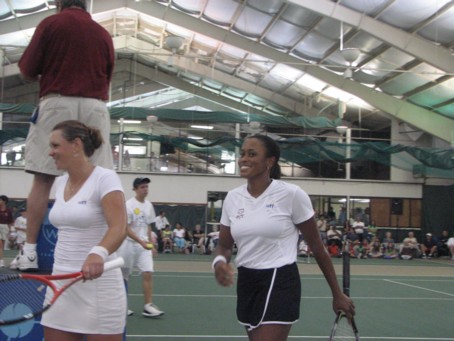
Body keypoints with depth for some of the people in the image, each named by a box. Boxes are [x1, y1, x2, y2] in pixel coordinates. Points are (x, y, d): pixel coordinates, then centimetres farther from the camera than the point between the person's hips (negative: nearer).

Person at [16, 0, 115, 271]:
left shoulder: (51, 24, 3)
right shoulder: (103, 34, 13)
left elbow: (27, 70, 4)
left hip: (57, 104, -3)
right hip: (95, 108, 3)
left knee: (43, 178, -1)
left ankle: (30, 251, -3)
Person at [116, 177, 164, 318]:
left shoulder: (149, 205, 8)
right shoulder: (129, 205, -11)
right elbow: (127, 229, -15)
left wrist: (151, 244, 12)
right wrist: (141, 241, -24)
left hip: (144, 245, 5)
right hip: (129, 244, -5)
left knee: (148, 273, -8)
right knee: (124, 276, 6)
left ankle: (148, 306, -7)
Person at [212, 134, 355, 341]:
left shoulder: (291, 194, -10)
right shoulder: (232, 198, 4)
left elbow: (317, 246, -4)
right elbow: (224, 246, 11)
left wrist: (337, 294, 0)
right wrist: (219, 262, -13)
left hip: (280, 283, -6)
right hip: (246, 283, 6)